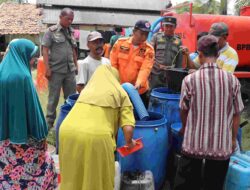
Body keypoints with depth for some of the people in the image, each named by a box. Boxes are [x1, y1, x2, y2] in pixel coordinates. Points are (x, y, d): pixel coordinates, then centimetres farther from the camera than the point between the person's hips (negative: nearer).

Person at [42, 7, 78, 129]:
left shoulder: (71, 32, 12)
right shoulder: (51, 31, -3)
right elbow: (45, 50, -6)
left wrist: (76, 65, 15)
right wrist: (47, 69, -12)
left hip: (70, 70, 5)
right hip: (56, 70, -4)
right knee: (54, 97, 4)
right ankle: (49, 122, 18)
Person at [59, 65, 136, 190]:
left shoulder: (87, 89, 28)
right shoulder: (120, 93, 16)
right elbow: (128, 128, 5)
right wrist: (129, 142, 26)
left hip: (67, 130, 4)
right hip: (96, 136, -4)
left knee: (72, 177, 24)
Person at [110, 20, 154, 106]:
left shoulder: (149, 49, -7)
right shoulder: (120, 42, -4)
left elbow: (145, 68, -19)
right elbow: (113, 64, -1)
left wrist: (139, 83, -35)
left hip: (139, 90, 0)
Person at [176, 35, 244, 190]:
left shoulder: (190, 80, -11)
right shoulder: (232, 80, -8)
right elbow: (236, 114, 0)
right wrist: (233, 139, 16)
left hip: (193, 142, -1)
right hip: (222, 145, 1)